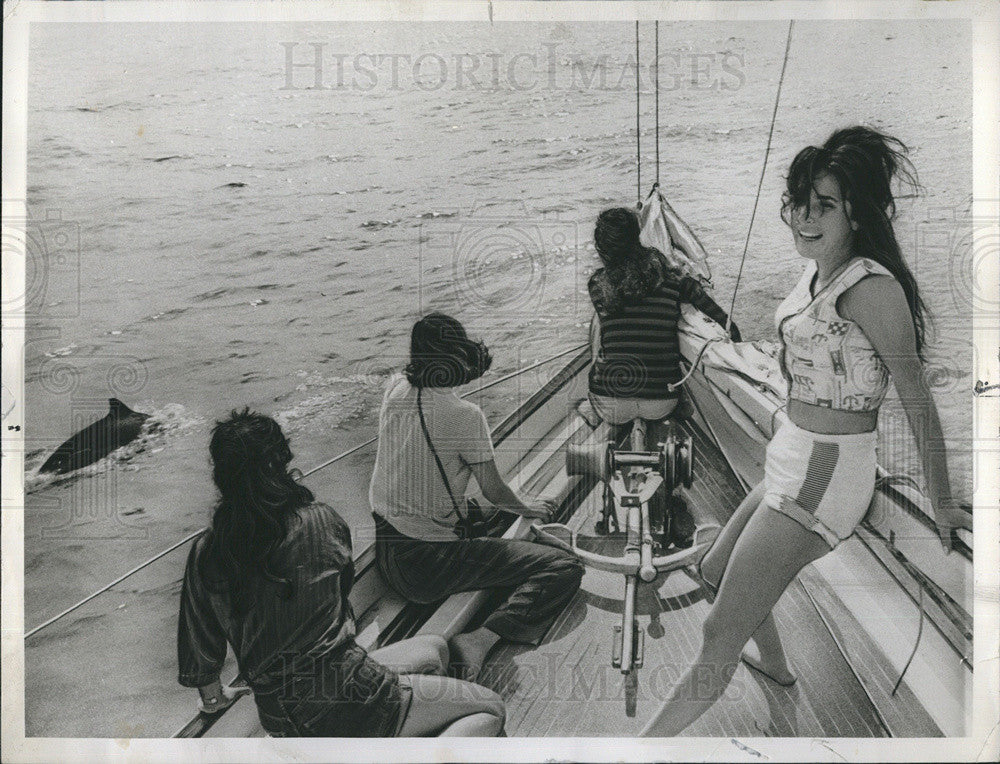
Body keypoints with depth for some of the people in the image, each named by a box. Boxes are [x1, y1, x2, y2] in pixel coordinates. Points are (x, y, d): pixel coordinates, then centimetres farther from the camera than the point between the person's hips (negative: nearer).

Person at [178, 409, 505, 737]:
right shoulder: (321, 521, -12)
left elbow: (199, 645, 8)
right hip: (339, 704, -6)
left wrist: (212, 697, 30)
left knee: (434, 649, 24)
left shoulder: (204, 554, -3)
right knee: (490, 710, 7)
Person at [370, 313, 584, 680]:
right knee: (565, 567, -10)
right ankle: (479, 640, -20)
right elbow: (494, 491, -11)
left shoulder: (395, 390, -3)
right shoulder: (464, 415, -21)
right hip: (428, 567, -8)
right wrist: (526, 507, 8)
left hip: (385, 554, 8)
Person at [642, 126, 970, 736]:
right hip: (794, 458, 10)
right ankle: (774, 663, 53)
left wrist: (942, 503, -6)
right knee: (717, 569, 29)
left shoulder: (871, 286, -19)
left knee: (719, 636, -9)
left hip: (826, 470, -10)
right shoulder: (818, 272, 7)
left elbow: (918, 399, -13)